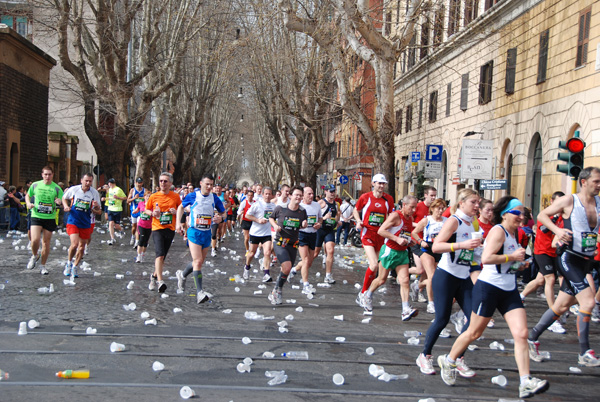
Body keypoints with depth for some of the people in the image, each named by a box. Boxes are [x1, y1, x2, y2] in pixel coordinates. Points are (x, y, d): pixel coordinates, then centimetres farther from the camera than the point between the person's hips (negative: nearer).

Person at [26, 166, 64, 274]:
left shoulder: (56, 188, -1)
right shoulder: (35, 185, 3)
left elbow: (64, 203, 0)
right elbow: (28, 195, 20)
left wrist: (60, 202, -23)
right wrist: (28, 203, 0)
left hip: (50, 218, 0)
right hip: (36, 216, 0)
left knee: (46, 242, 5)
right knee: (35, 240, -16)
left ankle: (43, 266, 19)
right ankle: (34, 256, 16)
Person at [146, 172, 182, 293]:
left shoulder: (175, 196, 3)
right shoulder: (154, 197, 2)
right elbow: (146, 209, 13)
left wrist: (175, 212, -10)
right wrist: (153, 213, -8)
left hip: (170, 229, 2)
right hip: (157, 228, -2)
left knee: (162, 257, 11)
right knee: (160, 254, -18)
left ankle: (154, 276, 32)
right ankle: (160, 281, -22)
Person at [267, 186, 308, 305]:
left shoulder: (302, 211, 2)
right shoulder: (280, 208, -6)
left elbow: (304, 224, 18)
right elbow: (271, 218, 10)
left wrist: (305, 224, -5)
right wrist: (275, 225, -9)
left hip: (293, 245, 4)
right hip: (280, 242, -4)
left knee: (286, 271, 10)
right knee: (287, 266, -22)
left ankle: (275, 292, 30)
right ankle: (277, 290, -2)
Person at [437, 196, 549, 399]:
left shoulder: (514, 233, 12)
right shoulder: (498, 231, -14)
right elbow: (486, 258, -28)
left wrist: (519, 265, 9)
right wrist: (512, 256, -19)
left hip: (509, 290, 8)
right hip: (488, 288, -8)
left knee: (521, 333, -6)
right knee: (474, 332, 6)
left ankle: (526, 384, -7)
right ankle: (448, 361, 29)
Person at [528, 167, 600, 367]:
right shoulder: (568, 201, -6)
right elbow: (541, 215, -1)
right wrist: (557, 230, -17)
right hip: (569, 258, -6)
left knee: (562, 306, 11)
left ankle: (532, 338, 26)